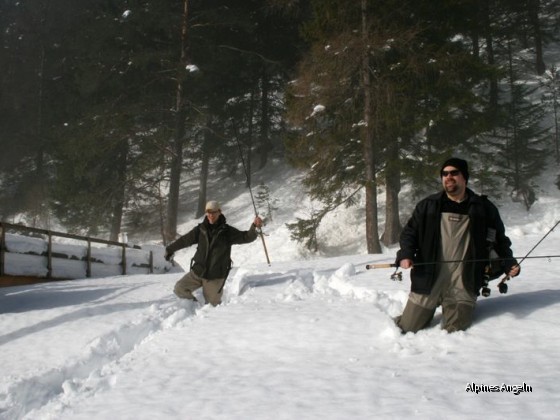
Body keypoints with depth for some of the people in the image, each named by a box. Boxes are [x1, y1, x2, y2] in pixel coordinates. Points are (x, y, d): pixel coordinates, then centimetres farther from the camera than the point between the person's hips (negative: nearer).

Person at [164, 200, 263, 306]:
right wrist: (170, 249, 23)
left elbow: (247, 237, -15)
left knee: (212, 304, 3)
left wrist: (254, 226, -35)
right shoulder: (201, 229, 0)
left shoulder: (227, 231, -7)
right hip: (197, 272, 3)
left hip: (215, 277, -3)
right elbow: (185, 240, 13)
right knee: (179, 289, -1)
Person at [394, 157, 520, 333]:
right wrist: (405, 255, -11)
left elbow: (500, 241, 12)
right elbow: (409, 233, 6)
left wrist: (509, 263, -2)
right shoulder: (427, 206, 3)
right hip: (427, 283, 1)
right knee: (408, 329, 3)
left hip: (462, 287, 0)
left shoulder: (485, 209, 2)